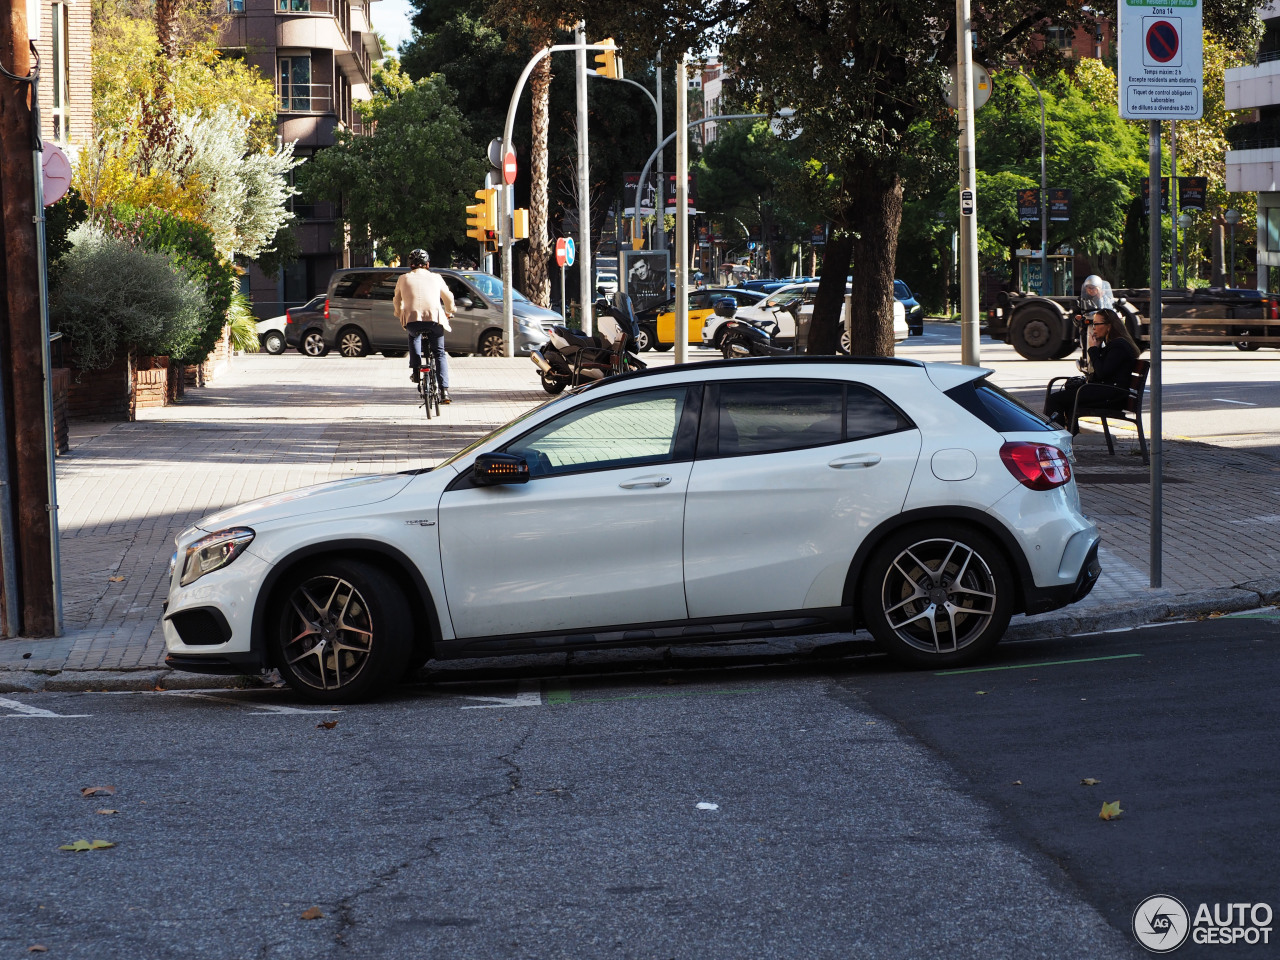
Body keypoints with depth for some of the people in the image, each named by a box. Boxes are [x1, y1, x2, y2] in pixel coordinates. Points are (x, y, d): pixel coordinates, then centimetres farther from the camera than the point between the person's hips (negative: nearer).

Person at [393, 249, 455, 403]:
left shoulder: (403, 279, 18)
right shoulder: (435, 278, 19)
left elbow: (397, 301, 31)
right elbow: (448, 298, 32)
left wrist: (399, 315, 51)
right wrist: (449, 312, 52)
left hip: (412, 319, 0)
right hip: (435, 319, 0)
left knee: (414, 336, 35)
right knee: (439, 353, 14)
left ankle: (415, 370, 21)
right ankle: (444, 391, 2)